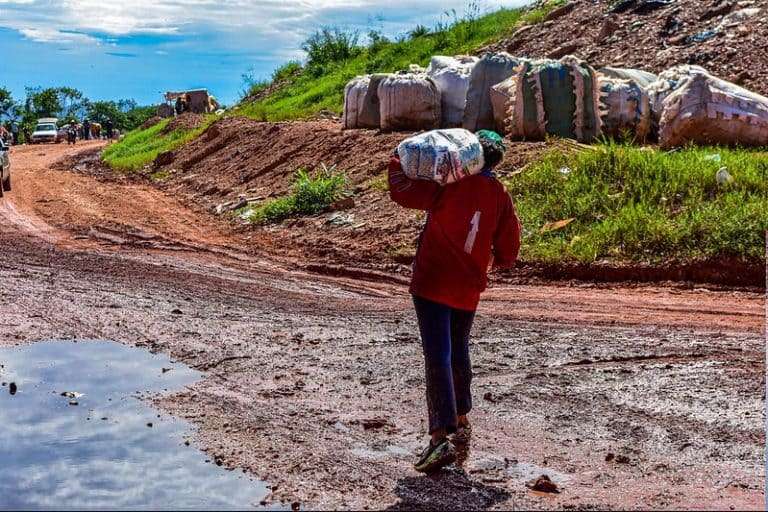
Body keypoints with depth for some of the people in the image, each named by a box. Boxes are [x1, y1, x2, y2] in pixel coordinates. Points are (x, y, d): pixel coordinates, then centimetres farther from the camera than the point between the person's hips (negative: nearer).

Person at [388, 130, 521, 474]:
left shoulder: (449, 186, -13)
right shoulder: (500, 197, 0)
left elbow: (401, 191, -14)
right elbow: (508, 248, 5)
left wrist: (398, 161, 4)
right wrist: (495, 261, 27)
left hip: (432, 284, -5)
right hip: (469, 289, 5)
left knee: (438, 357, -8)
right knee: (458, 351, 22)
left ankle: (440, 438, -16)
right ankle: (461, 423, 35)